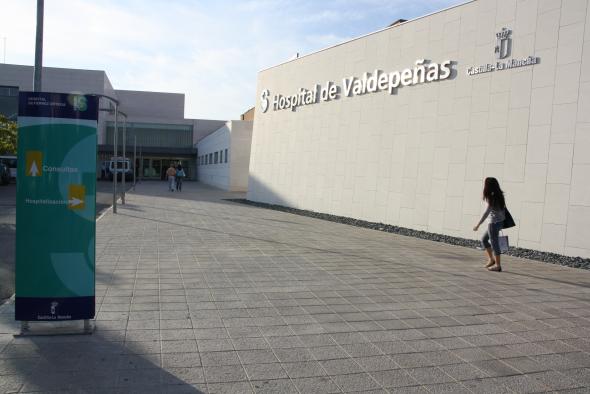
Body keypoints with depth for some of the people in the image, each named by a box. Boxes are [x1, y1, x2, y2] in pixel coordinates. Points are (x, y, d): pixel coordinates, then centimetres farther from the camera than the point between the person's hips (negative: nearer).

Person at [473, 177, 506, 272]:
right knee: (484, 239, 19)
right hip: (499, 222, 9)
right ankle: (491, 259, 22)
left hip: (494, 222, -9)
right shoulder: (498, 195, 8)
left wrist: (478, 225, -18)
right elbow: (503, 208, 12)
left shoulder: (491, 197, -17)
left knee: (494, 243, -1)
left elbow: (487, 212, -20)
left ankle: (498, 265, 6)